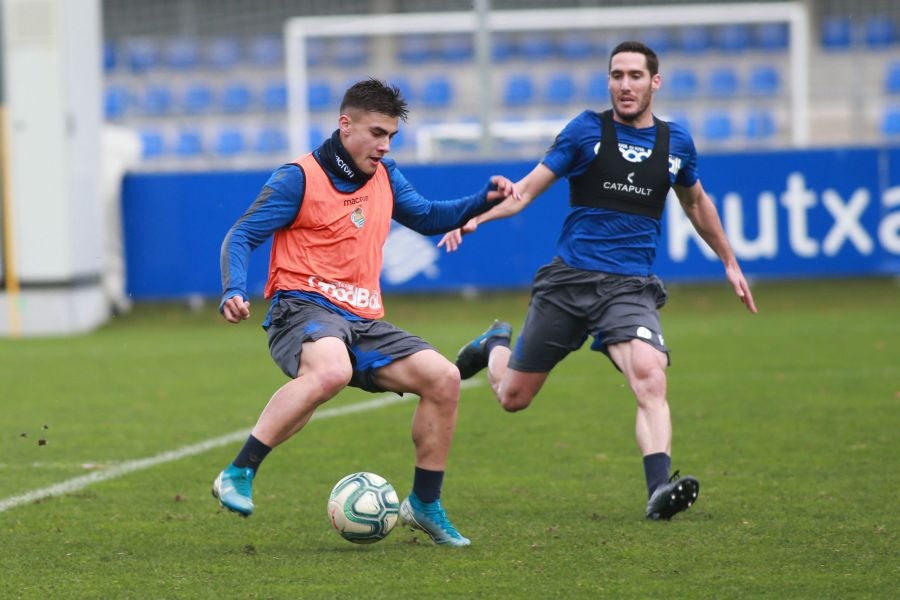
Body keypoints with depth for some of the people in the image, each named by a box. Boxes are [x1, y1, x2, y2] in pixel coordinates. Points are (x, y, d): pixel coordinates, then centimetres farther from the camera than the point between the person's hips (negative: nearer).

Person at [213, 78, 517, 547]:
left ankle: (424, 504, 9)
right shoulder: (299, 179, -5)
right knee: (332, 370, -40)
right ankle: (237, 476, -35)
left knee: (443, 378, -8)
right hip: (303, 308, -7)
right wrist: (234, 292, -25)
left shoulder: (384, 176, 15)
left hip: (363, 320, 7)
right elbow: (241, 237, -7)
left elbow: (427, 218, 30)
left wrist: (482, 201, 13)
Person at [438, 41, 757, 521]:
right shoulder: (587, 130, 0)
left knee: (649, 376, -29)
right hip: (568, 279, -1)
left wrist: (730, 263, 32)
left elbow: (696, 203, 28)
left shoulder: (675, 142, 9)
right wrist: (476, 216, -17)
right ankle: (496, 344, 43)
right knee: (512, 397, 8)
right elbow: (527, 189, 0)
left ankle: (660, 489, -36)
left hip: (631, 288, 1)